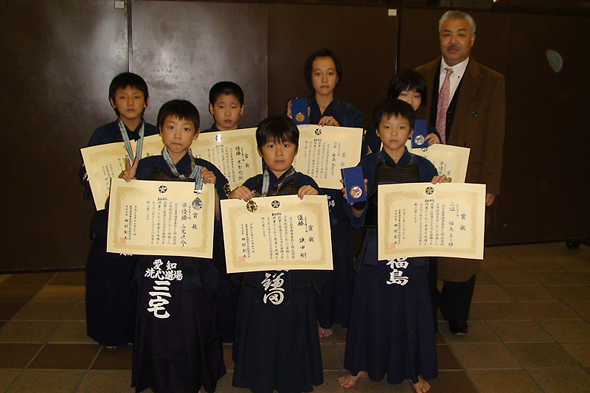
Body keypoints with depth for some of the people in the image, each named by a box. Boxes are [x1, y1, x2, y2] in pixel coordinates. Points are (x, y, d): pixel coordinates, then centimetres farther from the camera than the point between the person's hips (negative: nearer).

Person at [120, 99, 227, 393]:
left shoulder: (205, 171, 2)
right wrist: (129, 184, -11)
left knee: (192, 324, 6)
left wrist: (212, 187, -14)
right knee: (158, 327, 7)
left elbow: (217, 217, 0)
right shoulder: (146, 168, 3)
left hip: (193, 261, -1)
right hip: (156, 259, 1)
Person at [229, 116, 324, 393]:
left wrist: (315, 198, -21)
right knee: (260, 328, 8)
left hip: (296, 271, -1)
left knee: (292, 327, 7)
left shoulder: (305, 185, 3)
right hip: (258, 269, 1)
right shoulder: (252, 185, 7)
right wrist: (234, 198, -15)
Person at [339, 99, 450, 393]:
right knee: (371, 306, 8)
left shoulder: (423, 167, 2)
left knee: (410, 308, 8)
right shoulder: (368, 166, 0)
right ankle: (363, 366, 28)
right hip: (376, 248, 0)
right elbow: (357, 218, -3)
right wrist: (358, 201, -23)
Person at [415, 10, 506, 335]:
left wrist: (490, 186, -5)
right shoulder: (420, 76, 7)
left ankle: (456, 317, 29)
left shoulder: (491, 82, 0)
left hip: (466, 183, -2)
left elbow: (494, 139, -1)